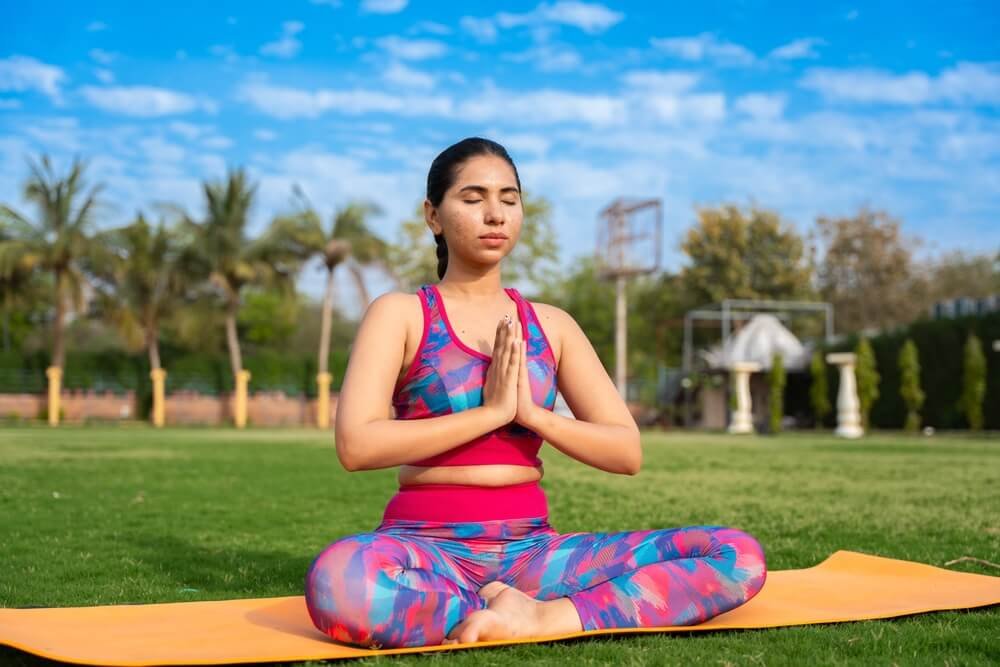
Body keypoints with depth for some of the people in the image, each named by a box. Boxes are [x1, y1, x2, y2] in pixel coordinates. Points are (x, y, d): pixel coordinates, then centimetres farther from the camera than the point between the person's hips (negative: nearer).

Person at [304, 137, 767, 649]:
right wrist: (490, 411, -14)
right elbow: (356, 446, -13)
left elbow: (627, 452, 7)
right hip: (428, 548, -3)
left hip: (531, 549, 4)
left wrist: (531, 413, -9)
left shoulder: (550, 324, 13)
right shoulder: (400, 314, 2)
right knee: (337, 581, -41)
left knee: (739, 556, -15)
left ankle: (549, 616, -22)